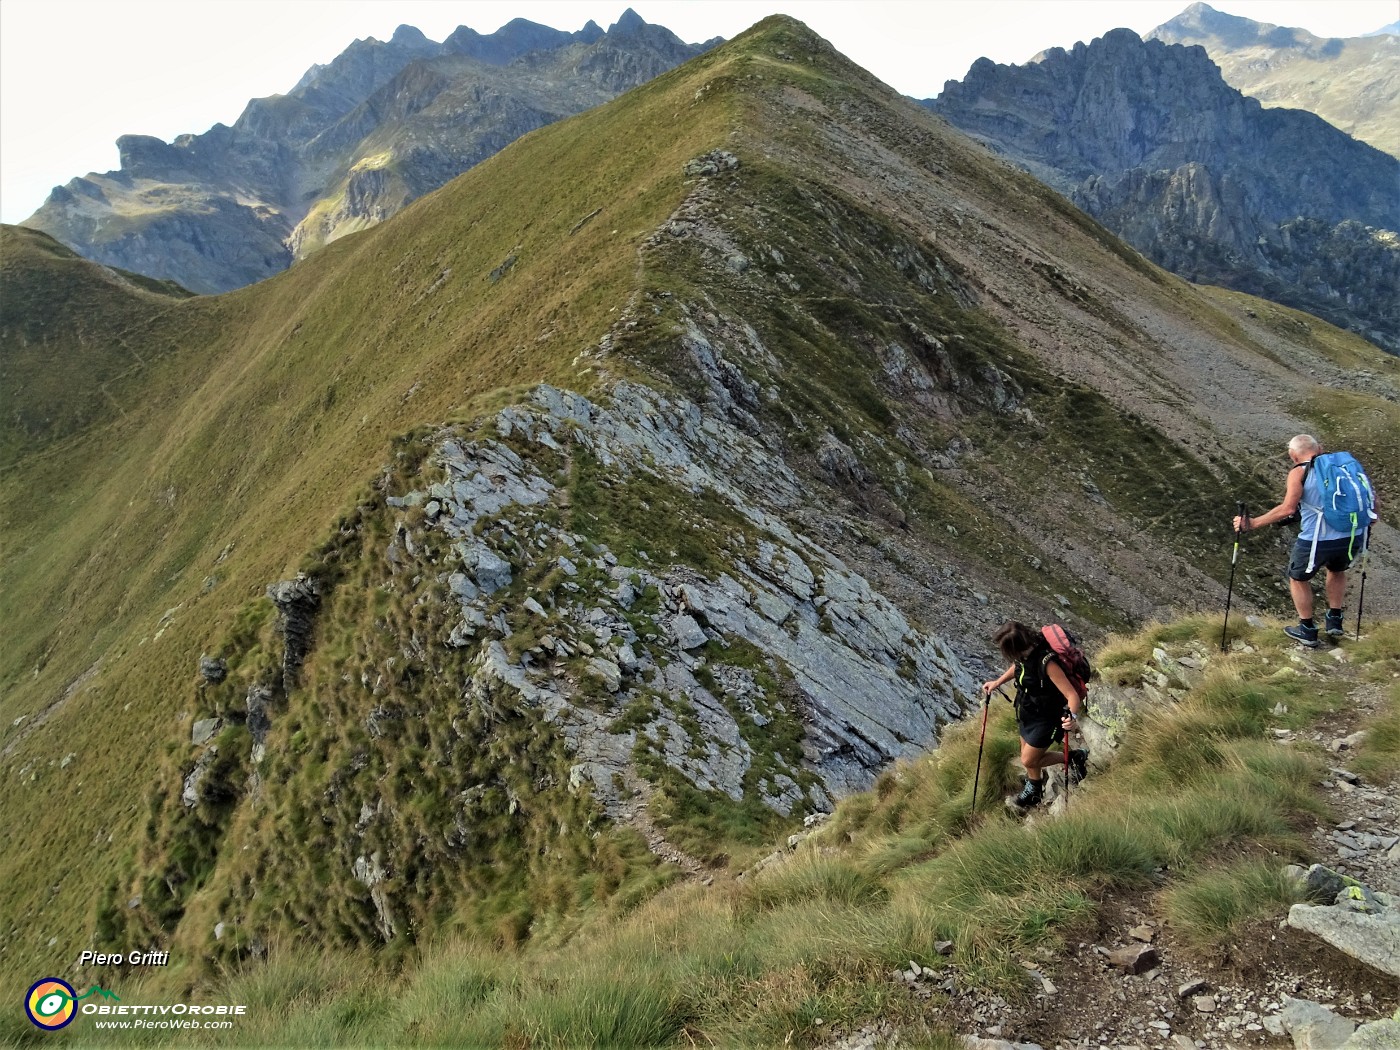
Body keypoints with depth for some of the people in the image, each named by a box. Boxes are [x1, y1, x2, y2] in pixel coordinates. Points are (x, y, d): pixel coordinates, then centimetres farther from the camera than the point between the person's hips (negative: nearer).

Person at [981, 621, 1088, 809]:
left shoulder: (1047, 662, -37)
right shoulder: (1025, 650, -14)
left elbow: (1073, 695, -36)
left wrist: (1073, 716, -53)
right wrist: (998, 682, 8)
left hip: (1046, 718, -8)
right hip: (1027, 712, 8)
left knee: (1029, 761, 3)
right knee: (1028, 757, 18)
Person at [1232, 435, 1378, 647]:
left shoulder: (1299, 472, -3)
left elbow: (1288, 509, -16)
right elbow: (1370, 494, 9)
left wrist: (1253, 523, -14)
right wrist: (1366, 520, 26)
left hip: (1318, 540, -5)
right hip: (1353, 536, 5)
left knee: (1298, 578, 22)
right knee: (1337, 570, 36)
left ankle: (1308, 631, 29)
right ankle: (1334, 621, 39)